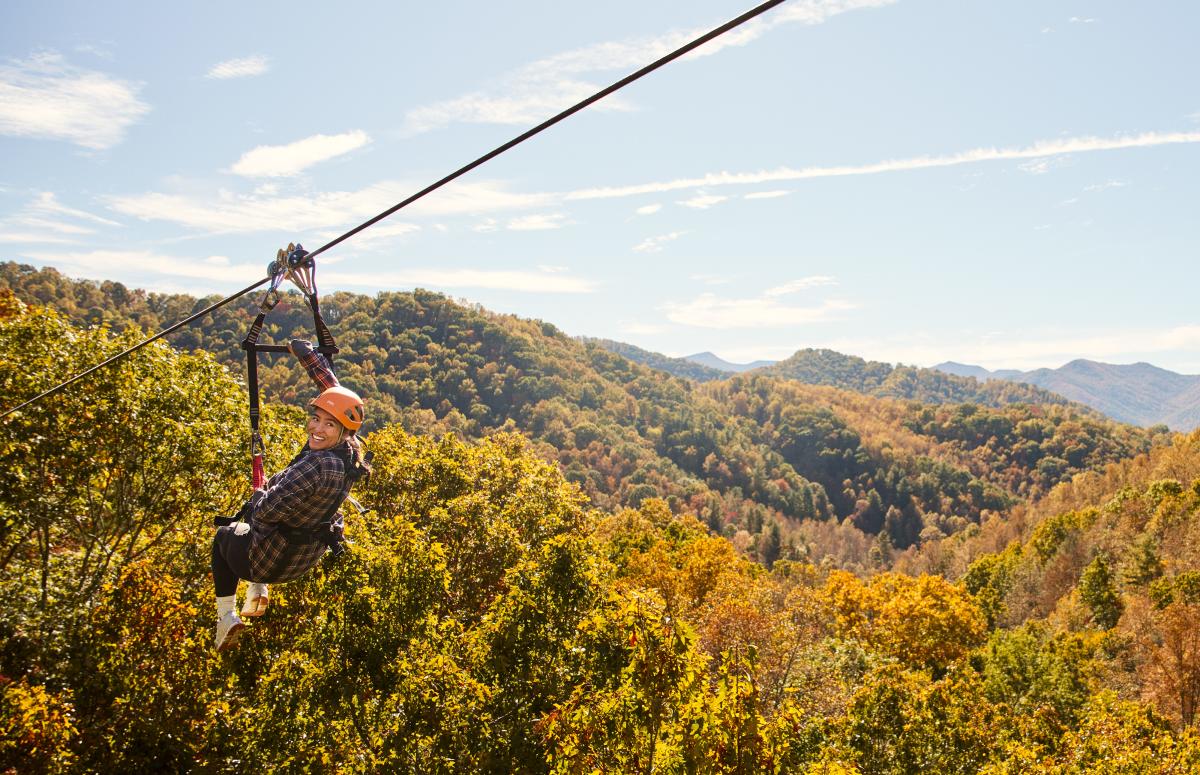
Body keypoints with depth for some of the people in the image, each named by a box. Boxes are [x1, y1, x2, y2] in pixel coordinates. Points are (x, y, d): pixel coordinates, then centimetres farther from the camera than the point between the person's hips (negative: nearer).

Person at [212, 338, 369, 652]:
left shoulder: (318, 466, -38)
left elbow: (266, 509, -31)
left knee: (223, 536, 26)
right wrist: (306, 351, 6)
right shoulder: (349, 451, -15)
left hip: (272, 559, -7)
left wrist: (260, 494, -9)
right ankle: (258, 591, 33)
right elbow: (331, 385, -2)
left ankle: (226, 616, 25)